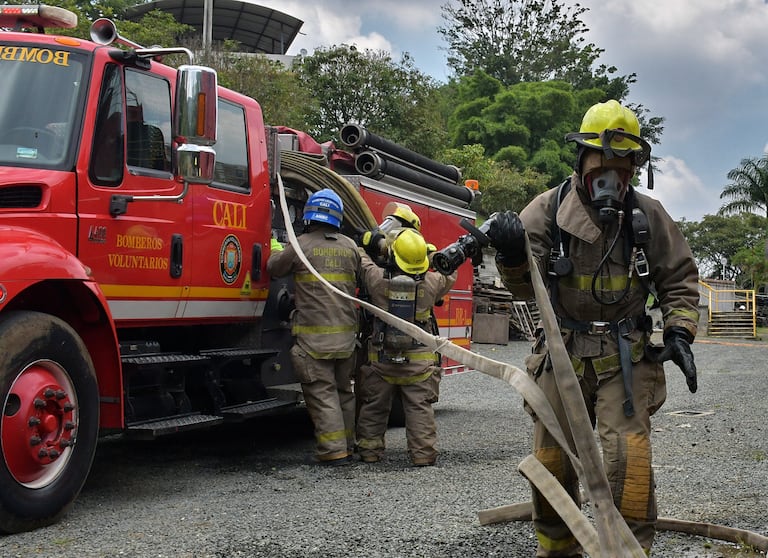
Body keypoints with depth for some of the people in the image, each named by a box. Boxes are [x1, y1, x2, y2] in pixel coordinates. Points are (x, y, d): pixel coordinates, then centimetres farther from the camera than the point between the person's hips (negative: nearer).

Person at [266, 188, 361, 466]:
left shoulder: (301, 245, -6)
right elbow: (361, 279, 18)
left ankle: (333, 450, -4)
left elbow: (274, 267, 8)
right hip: (346, 334, 5)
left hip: (314, 334, -5)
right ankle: (348, 444, 22)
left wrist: (276, 250, 29)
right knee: (343, 390, 16)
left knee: (321, 391, -1)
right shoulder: (350, 246, 7)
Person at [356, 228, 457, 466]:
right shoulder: (431, 282, -9)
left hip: (381, 358, 0)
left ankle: (369, 450, 18)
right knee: (420, 407, 4)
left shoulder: (378, 278, -11)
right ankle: (423, 453, 1)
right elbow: (449, 275, 12)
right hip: (419, 361, 0)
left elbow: (360, 259, 6)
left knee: (374, 406, 13)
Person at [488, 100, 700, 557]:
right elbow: (525, 285, -7)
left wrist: (679, 333, -4)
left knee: (628, 459, -12)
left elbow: (679, 279, 8)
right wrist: (512, 254, -28)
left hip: (626, 358, -1)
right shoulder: (549, 209, -4)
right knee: (552, 460, 8)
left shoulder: (648, 216, -1)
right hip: (563, 352, 1)